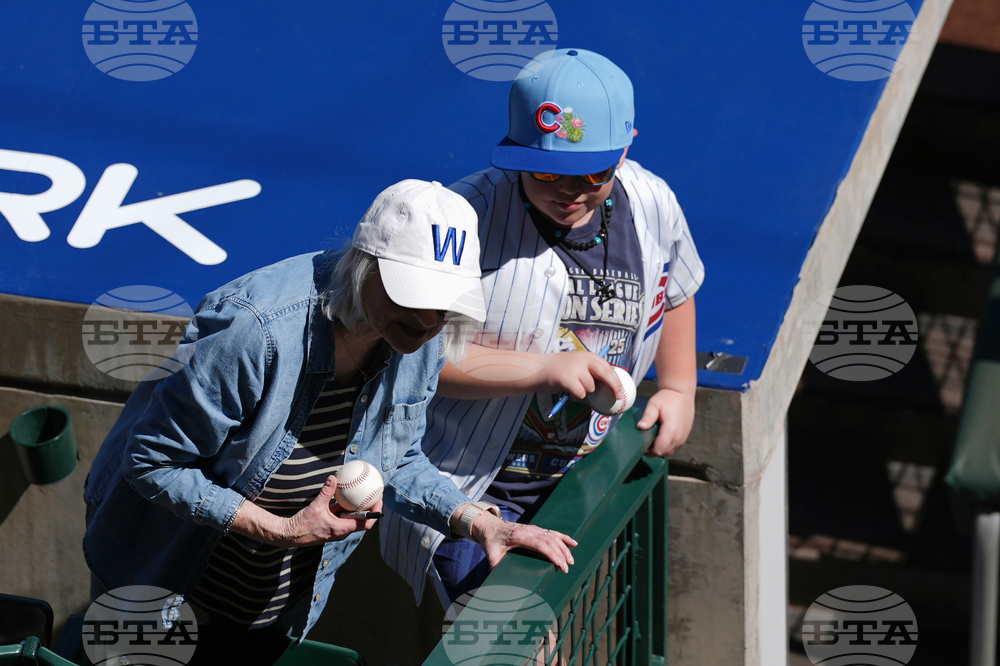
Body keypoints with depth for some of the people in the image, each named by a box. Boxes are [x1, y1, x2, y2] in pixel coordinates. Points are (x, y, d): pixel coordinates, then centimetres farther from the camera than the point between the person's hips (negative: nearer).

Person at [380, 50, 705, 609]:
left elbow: (676, 294, 20)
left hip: (586, 478, 6)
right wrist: (543, 369, -27)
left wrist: (680, 390, 7)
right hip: (471, 484, -6)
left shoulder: (654, 207, -3)